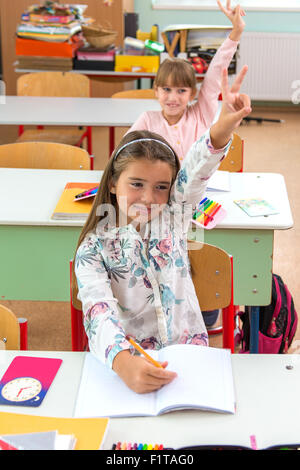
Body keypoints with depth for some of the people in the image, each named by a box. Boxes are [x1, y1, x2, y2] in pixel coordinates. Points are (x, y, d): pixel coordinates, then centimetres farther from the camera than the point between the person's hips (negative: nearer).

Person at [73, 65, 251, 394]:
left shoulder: (173, 218, 6)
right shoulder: (93, 249, -3)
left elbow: (195, 173, -12)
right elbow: (99, 312, -19)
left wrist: (223, 128, -32)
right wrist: (123, 362, -39)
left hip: (189, 351, 3)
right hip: (125, 362, -2)